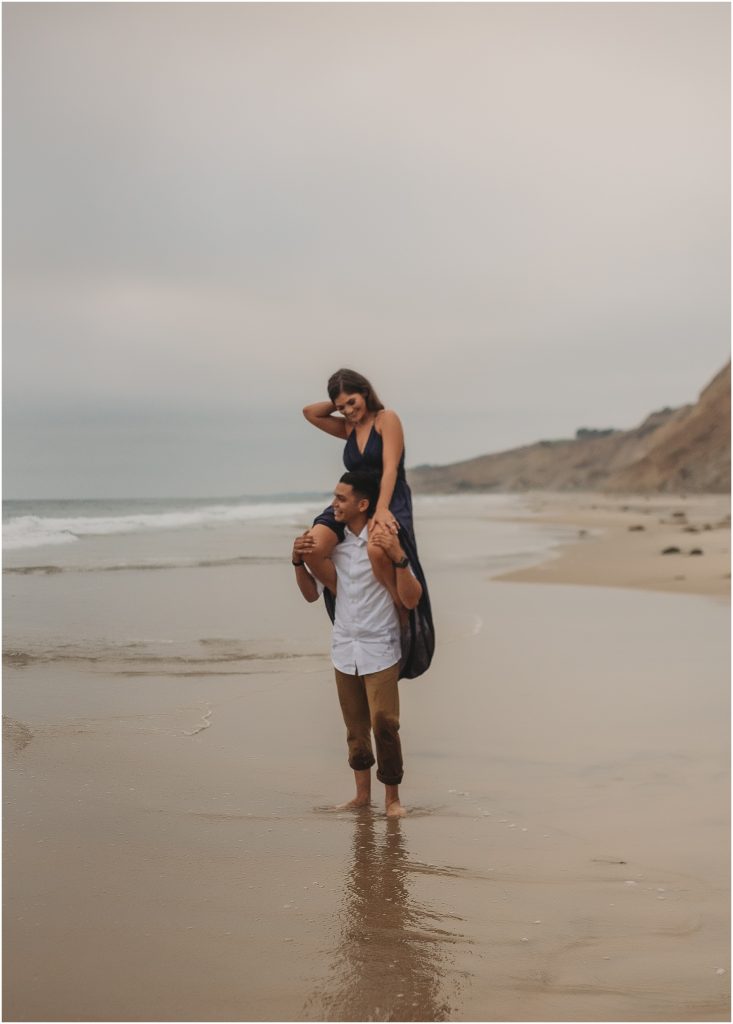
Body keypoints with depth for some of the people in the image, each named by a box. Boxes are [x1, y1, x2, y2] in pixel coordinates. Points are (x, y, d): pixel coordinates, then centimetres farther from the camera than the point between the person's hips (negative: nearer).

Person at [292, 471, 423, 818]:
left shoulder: (386, 542, -10)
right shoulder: (332, 542, 6)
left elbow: (411, 599, -15)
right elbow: (312, 594, 11)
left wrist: (398, 557, -28)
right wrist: (299, 561, -6)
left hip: (379, 651, -5)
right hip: (344, 649, 5)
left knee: (384, 724, -11)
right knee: (355, 727, 11)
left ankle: (392, 797, 3)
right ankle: (362, 793, 22)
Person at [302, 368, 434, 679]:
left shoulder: (387, 419, -1)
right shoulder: (348, 428, 19)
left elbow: (390, 468, -12)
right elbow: (310, 412, 23)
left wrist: (381, 510, -25)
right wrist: (338, 406, 16)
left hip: (390, 503, -6)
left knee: (377, 550, -42)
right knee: (312, 548, -25)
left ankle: (406, 617, -25)